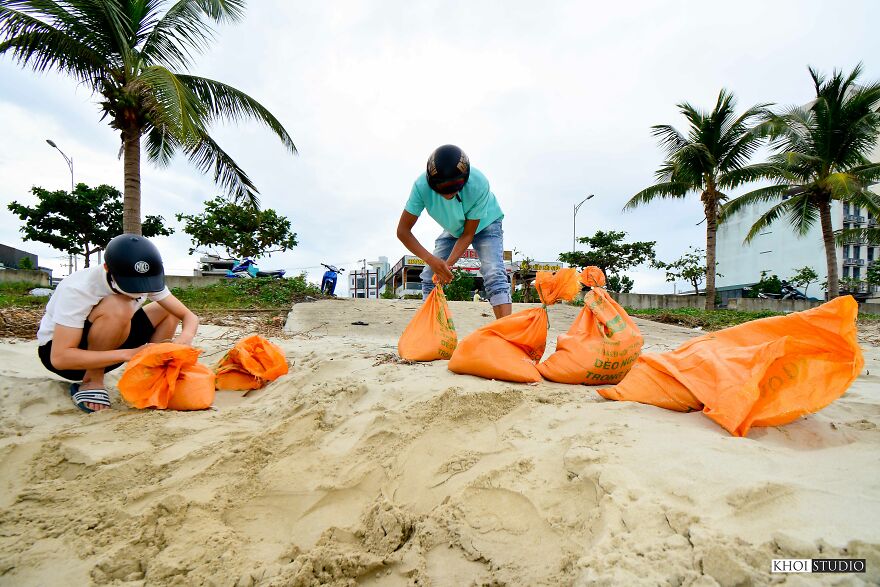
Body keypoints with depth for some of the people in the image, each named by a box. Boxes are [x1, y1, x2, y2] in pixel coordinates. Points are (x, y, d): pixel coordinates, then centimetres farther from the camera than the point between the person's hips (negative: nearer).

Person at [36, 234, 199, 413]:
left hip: (103, 349, 6)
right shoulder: (77, 289, -31)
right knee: (117, 309, -35)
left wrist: (182, 341, -37)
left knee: (169, 311, -7)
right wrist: (129, 354, -43)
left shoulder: (149, 281, -15)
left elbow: (189, 316, -14)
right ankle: (90, 384, -17)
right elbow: (60, 358, -35)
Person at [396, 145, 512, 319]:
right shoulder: (422, 185, -33)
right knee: (429, 277, -6)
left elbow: (468, 234, -26)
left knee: (494, 275, -24)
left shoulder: (478, 184, -37)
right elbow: (403, 230, -29)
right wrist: (431, 259, -41)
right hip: (453, 229, 3)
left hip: (484, 225, -3)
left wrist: (448, 264, -38)